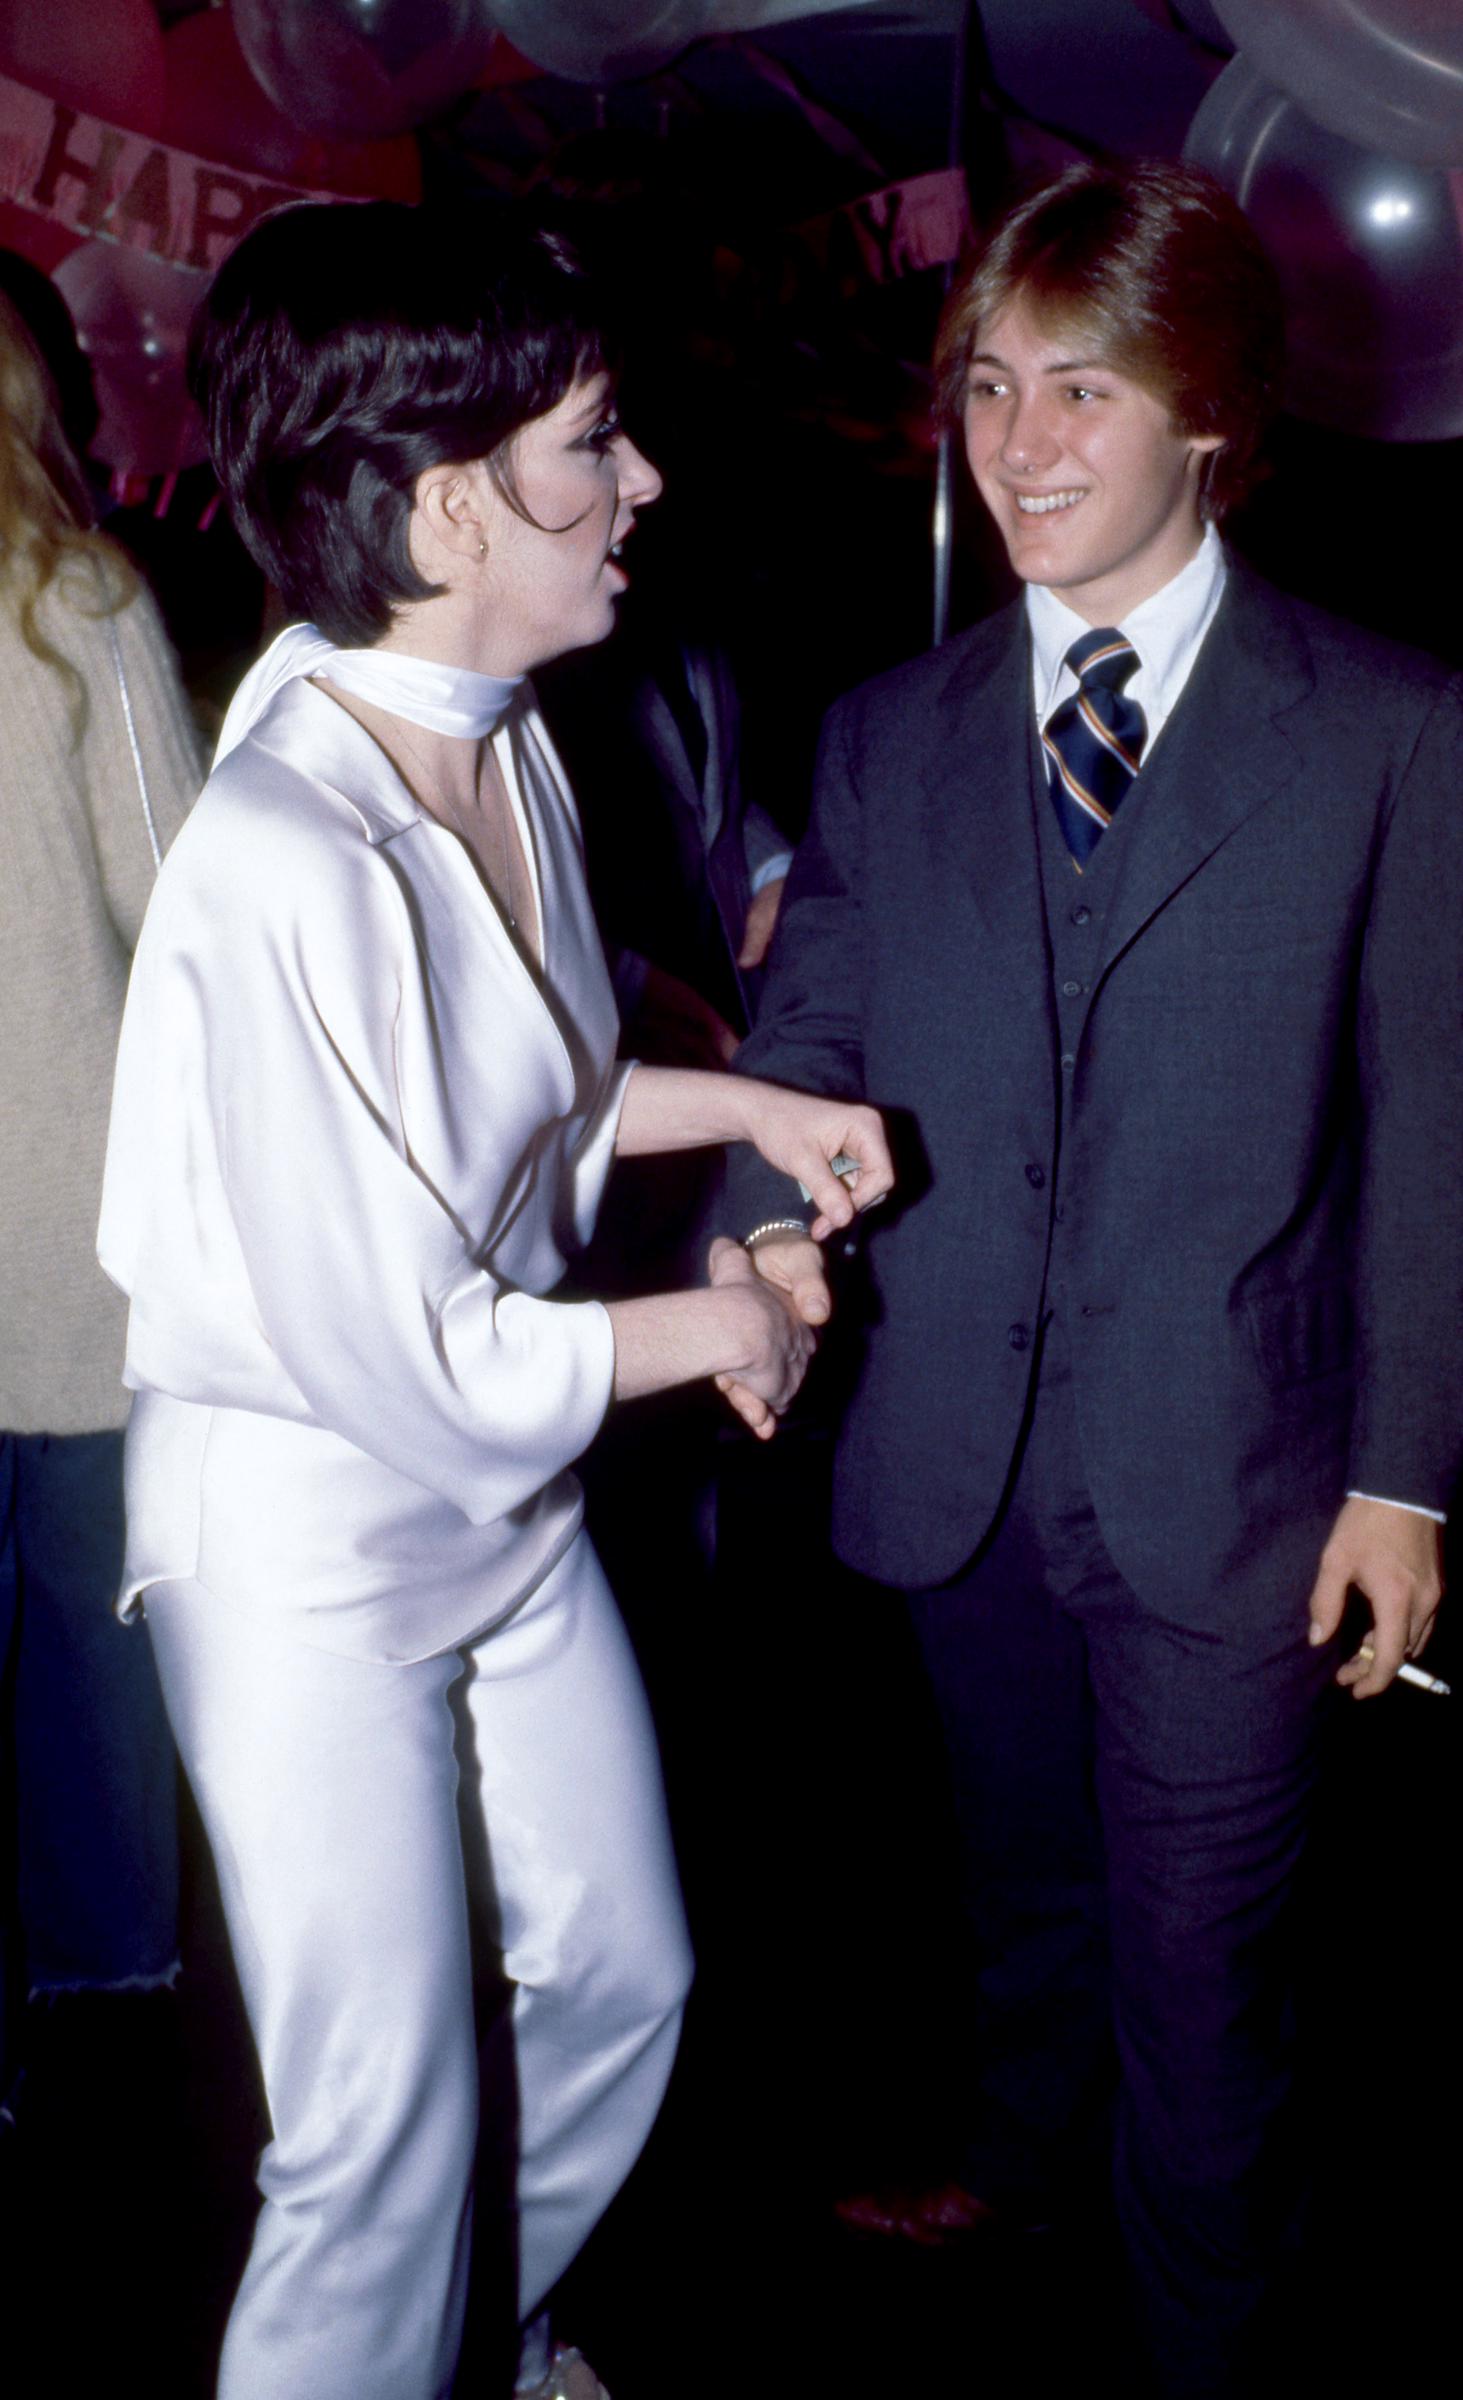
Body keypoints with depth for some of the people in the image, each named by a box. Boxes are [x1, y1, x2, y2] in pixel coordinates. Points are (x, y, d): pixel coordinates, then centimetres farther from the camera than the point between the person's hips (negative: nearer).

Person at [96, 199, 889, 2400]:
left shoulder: (511, 748, -3)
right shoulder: (281, 865, -31)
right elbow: (411, 1360, -26)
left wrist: (756, 1106, 2)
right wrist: (709, 1328, -12)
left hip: (508, 1498, 9)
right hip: (312, 1548, -8)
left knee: (622, 1982, 24)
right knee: (385, 2138, 7)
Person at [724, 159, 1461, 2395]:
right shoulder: (888, 734, 4)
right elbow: (807, 1029, 7)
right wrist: (770, 1220, -14)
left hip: (1228, 1484, -3)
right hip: (961, 1456, 4)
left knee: (1202, 1964, 10)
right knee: (1023, 1879, 25)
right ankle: (1016, 2163, 54)